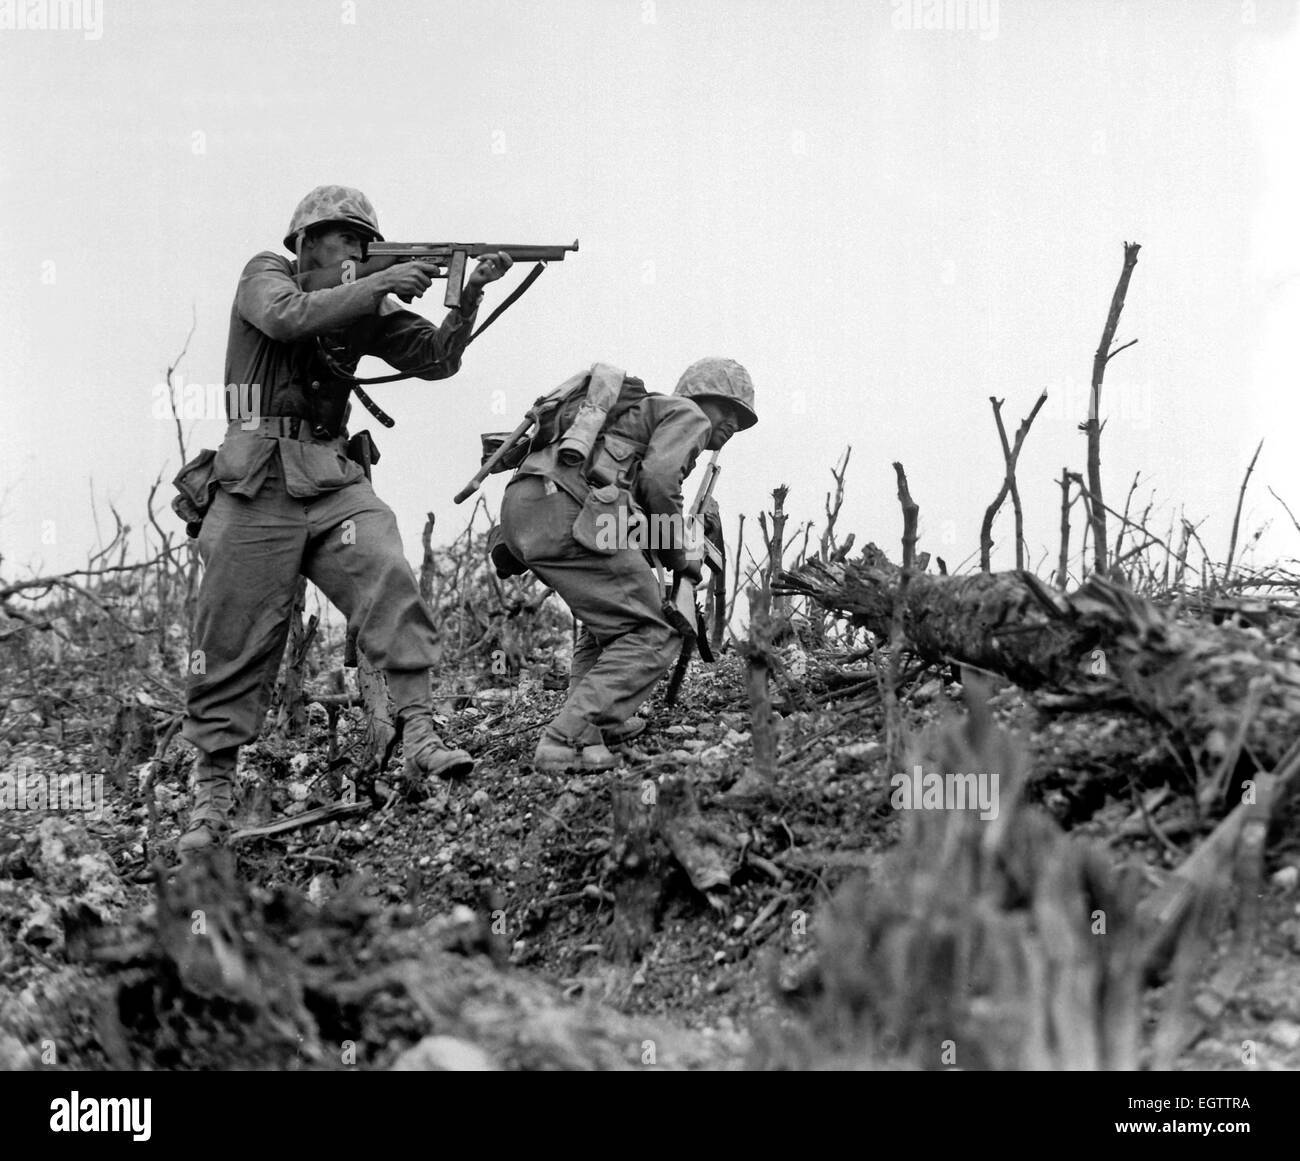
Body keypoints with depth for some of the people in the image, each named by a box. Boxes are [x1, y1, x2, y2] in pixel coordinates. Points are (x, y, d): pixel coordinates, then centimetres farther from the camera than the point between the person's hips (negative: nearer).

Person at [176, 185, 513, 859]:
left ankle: (420, 736, -24)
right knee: (234, 644, -1)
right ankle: (210, 797, 7)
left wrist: (469, 298, -6)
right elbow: (286, 318, -19)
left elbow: (435, 360, 9)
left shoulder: (365, 308, 15)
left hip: (333, 480, 4)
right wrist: (380, 286, -20)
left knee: (390, 584, -21)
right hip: (259, 482, -4)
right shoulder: (266, 275, 2)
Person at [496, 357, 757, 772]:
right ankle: (569, 741, -18)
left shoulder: (641, 410, 39)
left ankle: (604, 722, 20)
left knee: (611, 612, 30)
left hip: (518, 506, 9)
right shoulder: (689, 415, 12)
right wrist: (678, 558, 4)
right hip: (566, 509, -9)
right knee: (651, 636, -7)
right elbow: (658, 481, -6)